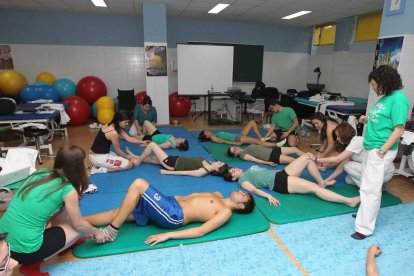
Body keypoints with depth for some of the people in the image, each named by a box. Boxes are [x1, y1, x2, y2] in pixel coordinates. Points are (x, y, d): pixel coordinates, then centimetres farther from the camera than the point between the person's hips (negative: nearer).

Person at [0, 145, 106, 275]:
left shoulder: (40, 173, 4)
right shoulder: (68, 190, -14)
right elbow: (79, 225, 0)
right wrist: (96, 232, 21)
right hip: (24, 251, -7)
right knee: (77, 230, 12)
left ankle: (64, 241, 32)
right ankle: (31, 265, 9)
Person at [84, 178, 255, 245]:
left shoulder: (226, 212, -4)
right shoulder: (217, 196, 21)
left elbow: (201, 231, -15)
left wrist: (168, 235, -20)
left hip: (172, 216, -8)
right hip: (171, 203, 8)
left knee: (139, 184, -21)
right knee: (118, 212, 4)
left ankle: (111, 232, -10)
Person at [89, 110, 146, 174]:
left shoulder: (114, 126, 3)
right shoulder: (113, 132, -24)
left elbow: (128, 138, 6)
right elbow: (118, 150, -12)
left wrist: (143, 142, 1)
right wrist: (127, 157, 5)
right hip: (98, 157, -9)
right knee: (129, 164, -8)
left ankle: (99, 166, 13)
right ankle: (102, 169, -4)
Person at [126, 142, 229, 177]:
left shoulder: (203, 172, -28)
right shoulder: (208, 164, -7)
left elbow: (185, 172, -25)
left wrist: (167, 172, -20)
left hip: (172, 165, -7)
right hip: (176, 159, 8)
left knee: (152, 144, -2)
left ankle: (137, 162, 19)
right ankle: (136, 157, 48)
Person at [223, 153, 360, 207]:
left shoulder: (250, 169, 25)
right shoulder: (242, 180, -2)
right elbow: (254, 189, -20)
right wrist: (268, 196, -37)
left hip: (281, 173, 9)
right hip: (279, 183, -9)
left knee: (307, 158, -1)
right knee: (314, 187, -21)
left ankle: (322, 182, 9)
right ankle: (350, 201, -22)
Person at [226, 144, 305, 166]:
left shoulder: (247, 148, 22)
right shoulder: (243, 155, -3)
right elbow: (255, 160, -16)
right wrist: (267, 163, -26)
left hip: (273, 150, 9)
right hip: (271, 157, -9)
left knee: (295, 149, 3)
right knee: (293, 160, -19)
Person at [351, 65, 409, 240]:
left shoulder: (398, 99, -15)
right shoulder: (385, 97, 11)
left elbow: (399, 129, -18)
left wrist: (382, 150, -19)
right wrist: (367, 120, 4)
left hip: (381, 150, -9)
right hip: (371, 148, 9)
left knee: (370, 189, -5)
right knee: (369, 185, 20)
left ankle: (365, 228, 5)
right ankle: (367, 213, 36)